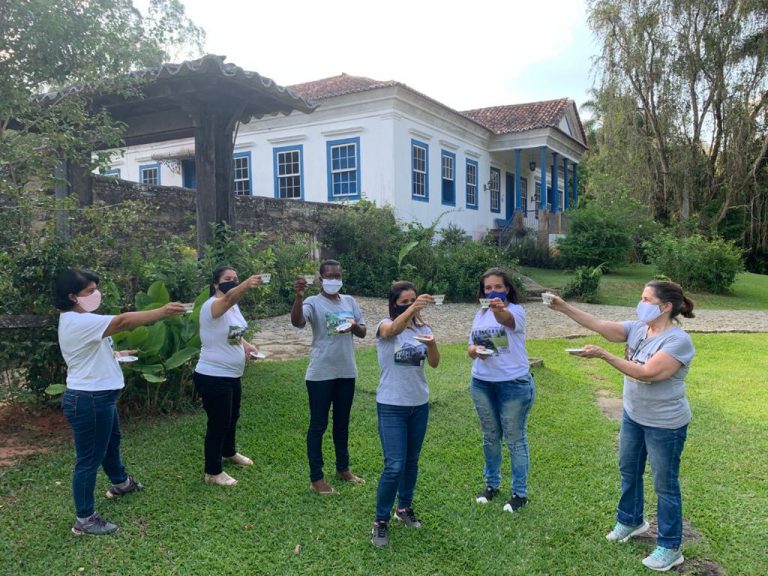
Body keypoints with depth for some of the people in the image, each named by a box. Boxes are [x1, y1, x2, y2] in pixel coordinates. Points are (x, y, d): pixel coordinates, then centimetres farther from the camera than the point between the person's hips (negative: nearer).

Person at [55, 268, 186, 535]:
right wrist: (162, 312, -36)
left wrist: (116, 354, 12)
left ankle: (120, 483, 53)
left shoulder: (78, 320, 10)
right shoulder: (78, 322, -25)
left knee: (112, 440, 30)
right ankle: (84, 519, 13)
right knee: (89, 458, 0)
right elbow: (123, 321, -35)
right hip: (88, 400, -11)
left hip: (99, 396, 11)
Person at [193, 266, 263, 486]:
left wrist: (246, 345, 0)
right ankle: (212, 472, 16)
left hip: (232, 375, 9)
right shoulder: (212, 305, -22)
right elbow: (229, 298, -45)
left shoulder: (234, 307, 7)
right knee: (218, 423, 1)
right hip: (212, 377, -9)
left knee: (232, 417, 25)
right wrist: (246, 285, -65)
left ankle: (229, 452, 48)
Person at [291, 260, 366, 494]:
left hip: (346, 372, 6)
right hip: (321, 374, -5)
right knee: (318, 425, 4)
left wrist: (354, 325, -12)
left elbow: (363, 333, 10)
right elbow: (297, 322, -30)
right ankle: (316, 478, 14)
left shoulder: (349, 301, 7)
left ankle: (343, 469, 34)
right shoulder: (313, 302, -10)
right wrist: (298, 296, -46)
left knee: (342, 423, 18)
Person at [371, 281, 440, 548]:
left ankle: (404, 507, 36)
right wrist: (413, 308, -55)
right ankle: (380, 521, 8)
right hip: (391, 407, -5)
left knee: (411, 461, 16)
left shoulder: (422, 328, 3)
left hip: (419, 405, 5)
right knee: (394, 466, -9)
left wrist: (432, 344, -29)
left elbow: (434, 363, -7)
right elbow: (394, 329, -37)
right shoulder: (385, 326, -11)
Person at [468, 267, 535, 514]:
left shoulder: (516, 311, -12)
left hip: (514, 383, -5)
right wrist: (475, 351, -14)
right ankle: (492, 484, 34)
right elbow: (471, 348, 9)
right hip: (482, 383, 5)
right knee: (490, 436, 18)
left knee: (515, 439, 6)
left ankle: (520, 492, 20)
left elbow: (506, 319, -37)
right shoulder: (480, 314, 5)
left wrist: (499, 310, -60)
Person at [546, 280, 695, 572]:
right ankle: (631, 521, 45)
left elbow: (646, 373, -32)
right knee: (629, 470, 22)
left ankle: (670, 548, 24)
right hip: (633, 416, 8)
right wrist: (564, 308, -15)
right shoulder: (638, 328, -3)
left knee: (665, 485, 7)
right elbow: (599, 325, -6)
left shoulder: (678, 341, -25)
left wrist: (603, 355, -34)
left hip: (664, 425, -7)